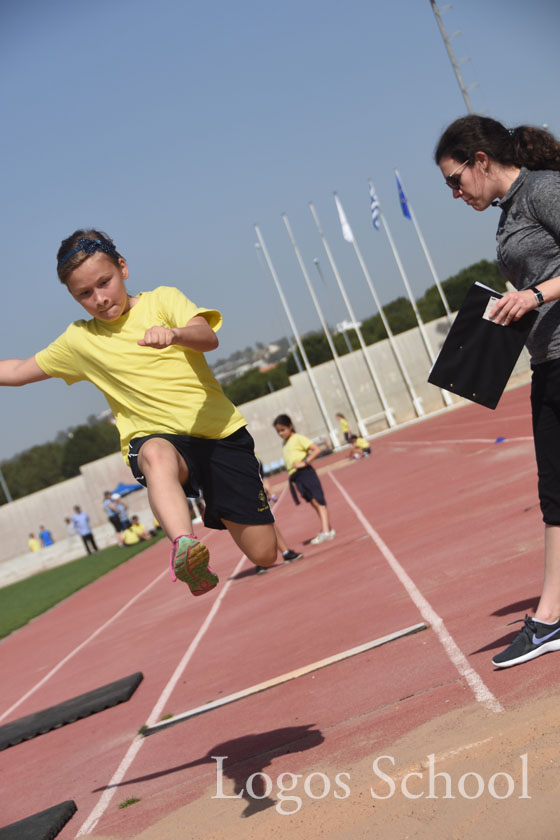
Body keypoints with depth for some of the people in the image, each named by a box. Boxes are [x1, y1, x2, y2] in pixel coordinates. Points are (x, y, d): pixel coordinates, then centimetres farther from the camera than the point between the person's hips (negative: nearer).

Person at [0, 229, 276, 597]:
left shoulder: (163, 299, 1)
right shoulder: (79, 340, 7)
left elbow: (208, 338, -19)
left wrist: (174, 333, -41)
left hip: (220, 430, 1)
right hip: (156, 438, 0)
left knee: (264, 554, -1)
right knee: (156, 455, -42)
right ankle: (184, 544, -62)